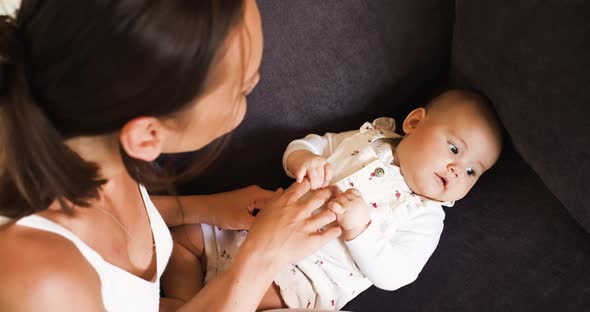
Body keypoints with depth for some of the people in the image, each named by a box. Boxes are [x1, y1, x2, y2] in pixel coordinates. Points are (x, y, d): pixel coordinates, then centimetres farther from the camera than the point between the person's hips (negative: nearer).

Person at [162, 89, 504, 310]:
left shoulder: (424, 218, -2)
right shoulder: (365, 140, 7)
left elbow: (391, 276, -12)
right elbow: (308, 145, 12)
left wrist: (358, 229, -28)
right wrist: (303, 158, -14)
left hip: (304, 275, -5)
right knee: (185, 235, 1)